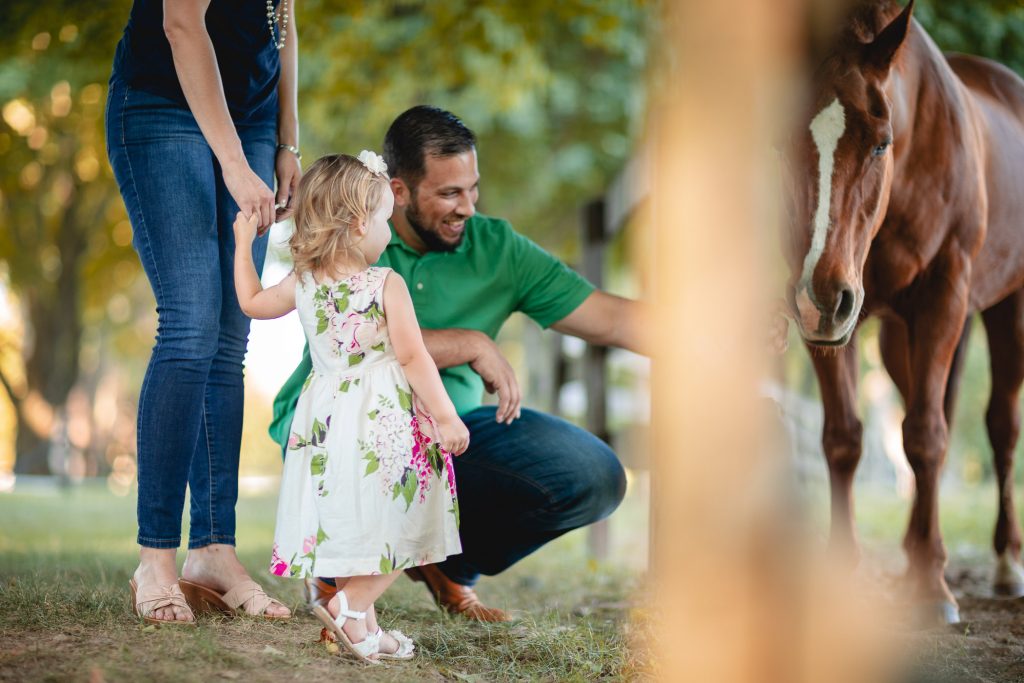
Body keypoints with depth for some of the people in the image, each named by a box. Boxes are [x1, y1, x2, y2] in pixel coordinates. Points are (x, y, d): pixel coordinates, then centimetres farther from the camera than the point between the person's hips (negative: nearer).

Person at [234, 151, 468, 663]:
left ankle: (361, 624, 16)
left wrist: (243, 244, 32)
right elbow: (412, 357, -15)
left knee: (347, 518, 12)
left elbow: (251, 302, 21)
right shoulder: (387, 285, -13)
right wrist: (446, 416, -10)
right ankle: (351, 605, -10)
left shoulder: (302, 284, 3)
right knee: (392, 524, 3)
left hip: (328, 422, 6)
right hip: (383, 420, -6)